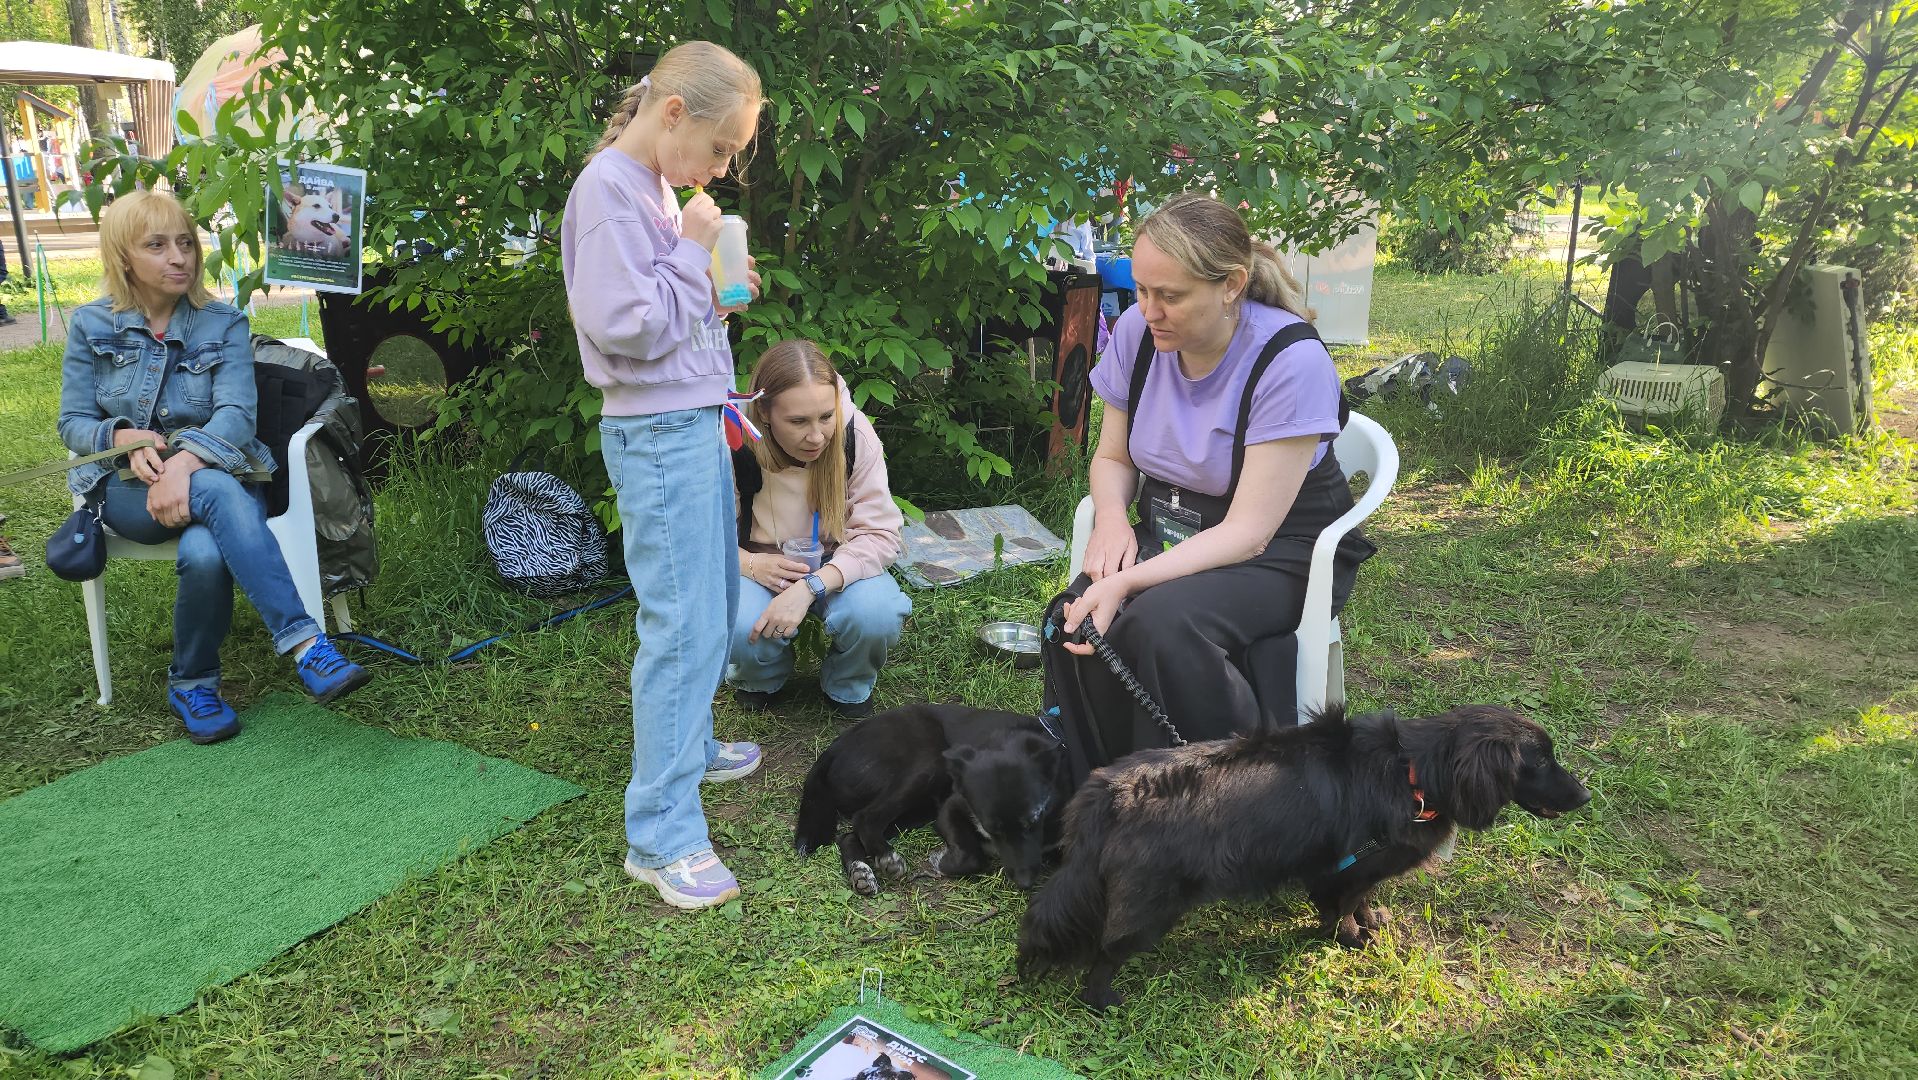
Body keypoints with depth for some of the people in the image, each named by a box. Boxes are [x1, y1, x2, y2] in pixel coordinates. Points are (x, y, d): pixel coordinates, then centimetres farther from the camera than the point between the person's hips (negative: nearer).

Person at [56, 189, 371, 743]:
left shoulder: (225, 323, 3)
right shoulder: (91, 325, 7)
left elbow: (237, 413, -12)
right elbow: (73, 422, 7)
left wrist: (185, 462, -31)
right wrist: (127, 439, -16)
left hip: (215, 471, 1)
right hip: (126, 486, 0)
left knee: (206, 554, -38)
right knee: (218, 492, -37)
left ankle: (192, 683, -20)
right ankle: (304, 643, -45)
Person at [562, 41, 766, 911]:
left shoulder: (659, 188, 15)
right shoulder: (609, 189, -15)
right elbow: (626, 325, -23)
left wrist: (718, 295, 5)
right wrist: (693, 251, -13)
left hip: (696, 423, 10)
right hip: (657, 435, -10)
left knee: (712, 604, 19)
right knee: (683, 625, -9)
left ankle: (688, 747, 37)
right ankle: (661, 836, -1)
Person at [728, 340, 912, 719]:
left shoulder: (856, 433, -22)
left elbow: (879, 533, -20)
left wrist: (811, 587, -34)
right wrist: (751, 564, -31)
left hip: (836, 566, 1)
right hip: (760, 567, 0)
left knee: (877, 614, -32)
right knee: (740, 629, -33)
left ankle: (847, 688, 4)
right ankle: (760, 679, 7)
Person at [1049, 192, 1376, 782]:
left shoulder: (1293, 360, -22)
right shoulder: (1136, 331, -6)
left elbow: (1248, 531, -24)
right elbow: (1113, 455, 9)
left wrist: (1126, 582, -34)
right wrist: (1112, 517, -14)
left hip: (1282, 551, -5)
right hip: (1169, 530, 5)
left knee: (1160, 622, -34)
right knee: (1076, 619, -27)